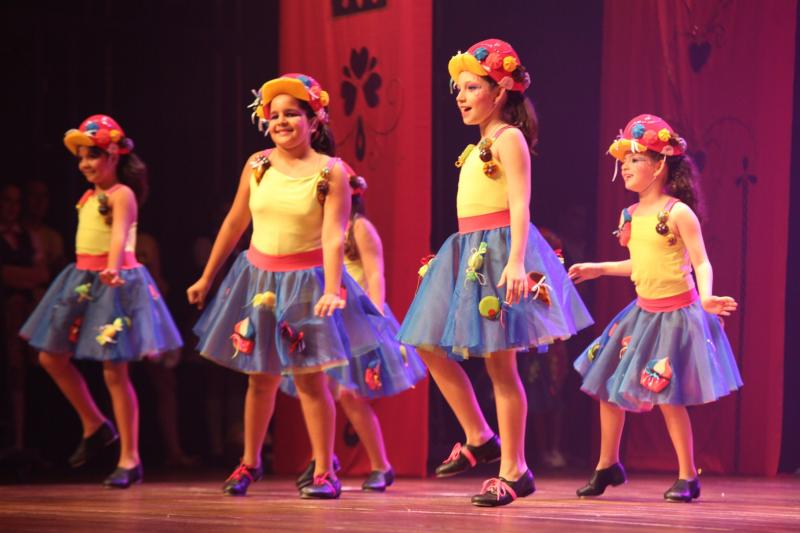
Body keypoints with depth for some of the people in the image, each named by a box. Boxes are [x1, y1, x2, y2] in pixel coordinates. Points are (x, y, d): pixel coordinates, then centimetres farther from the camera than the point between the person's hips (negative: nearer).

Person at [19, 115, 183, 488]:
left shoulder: (121, 194, -14)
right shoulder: (90, 195, 11)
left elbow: (120, 234, -32)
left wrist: (112, 268, -49)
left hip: (114, 283, -9)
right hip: (83, 281, 9)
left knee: (114, 372, -8)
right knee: (52, 357, 11)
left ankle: (129, 459, 0)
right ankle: (94, 426, 27)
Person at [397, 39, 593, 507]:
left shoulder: (509, 138, -8)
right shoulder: (480, 146, 18)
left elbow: (520, 205, -18)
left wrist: (516, 261, -29)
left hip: (498, 250, -9)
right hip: (470, 254, 9)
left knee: (499, 360, -7)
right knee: (432, 347, 7)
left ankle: (513, 470, -2)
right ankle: (480, 439, 16)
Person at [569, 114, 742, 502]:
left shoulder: (678, 212, -14)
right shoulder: (632, 215, 8)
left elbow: (701, 263, -15)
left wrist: (706, 297, -33)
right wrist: (598, 269, 25)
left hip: (676, 313, -8)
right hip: (643, 311, 8)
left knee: (666, 396, -8)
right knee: (606, 385, 8)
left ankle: (687, 477, 6)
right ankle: (608, 465, 24)